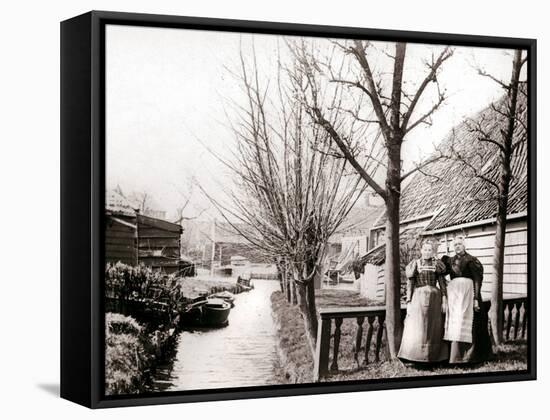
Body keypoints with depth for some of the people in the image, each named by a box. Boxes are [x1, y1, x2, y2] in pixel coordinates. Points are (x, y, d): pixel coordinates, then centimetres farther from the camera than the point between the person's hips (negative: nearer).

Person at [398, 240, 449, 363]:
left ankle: (433, 356, 10)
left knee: (433, 329, 5)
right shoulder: (415, 265, 4)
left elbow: (443, 284, 5)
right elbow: (410, 285, 2)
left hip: (434, 299, 2)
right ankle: (413, 356, -7)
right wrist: (408, 303, -4)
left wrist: (444, 301, -2)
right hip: (418, 299, -1)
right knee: (416, 328, -8)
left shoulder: (437, 265, 6)